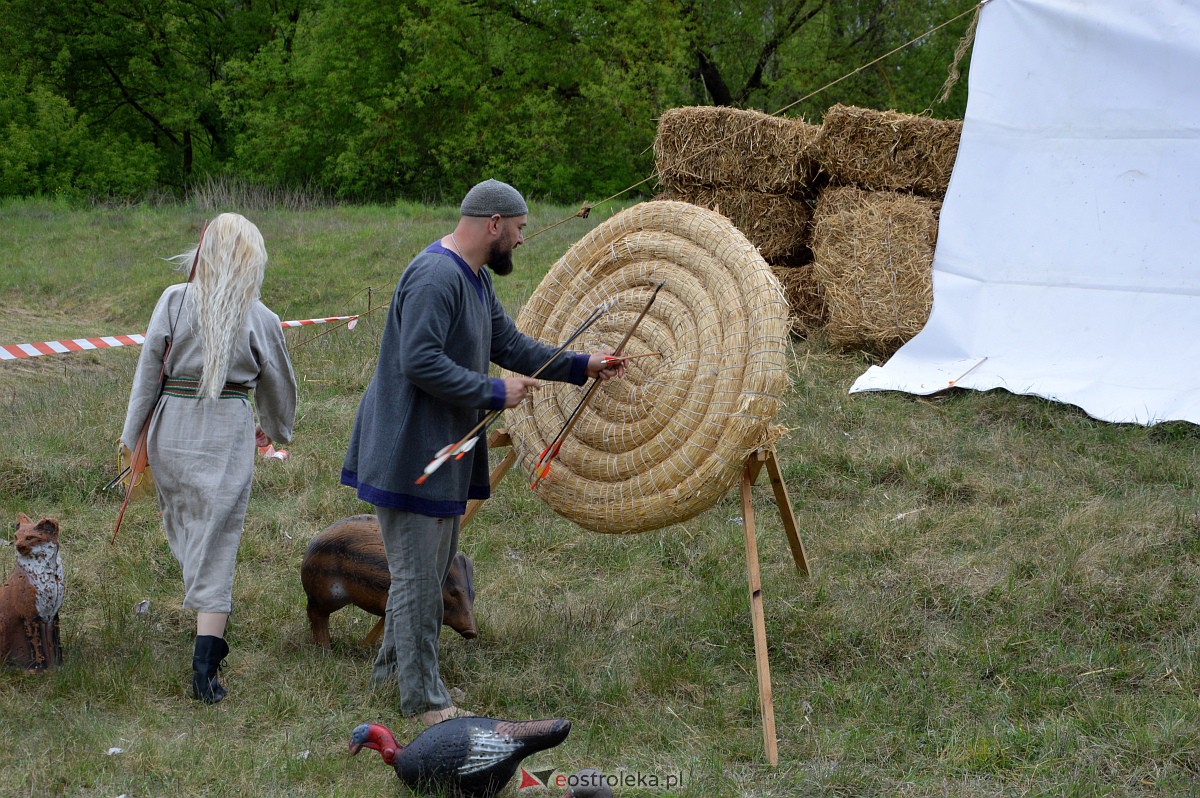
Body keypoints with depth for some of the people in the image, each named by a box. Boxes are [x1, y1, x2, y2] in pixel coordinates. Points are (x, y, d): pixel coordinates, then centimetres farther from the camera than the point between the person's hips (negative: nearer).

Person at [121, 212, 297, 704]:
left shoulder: (174, 301, -3)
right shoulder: (260, 319, -2)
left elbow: (148, 371, -2)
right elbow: (276, 383, 11)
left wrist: (133, 434, 6)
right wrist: (276, 429, 30)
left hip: (172, 427, 1)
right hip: (228, 432, -1)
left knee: (183, 524, 20)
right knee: (216, 540, 0)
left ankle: (211, 632, 31)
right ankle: (204, 667, -6)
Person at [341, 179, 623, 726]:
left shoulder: (476, 278, 13)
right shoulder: (436, 277, -22)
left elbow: (510, 345, 19)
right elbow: (421, 362, -30)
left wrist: (581, 366, 16)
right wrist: (494, 393, -22)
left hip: (443, 453, 11)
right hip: (410, 451, -11)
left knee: (428, 568, 21)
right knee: (418, 573, -3)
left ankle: (395, 665, 36)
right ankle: (423, 698, 5)